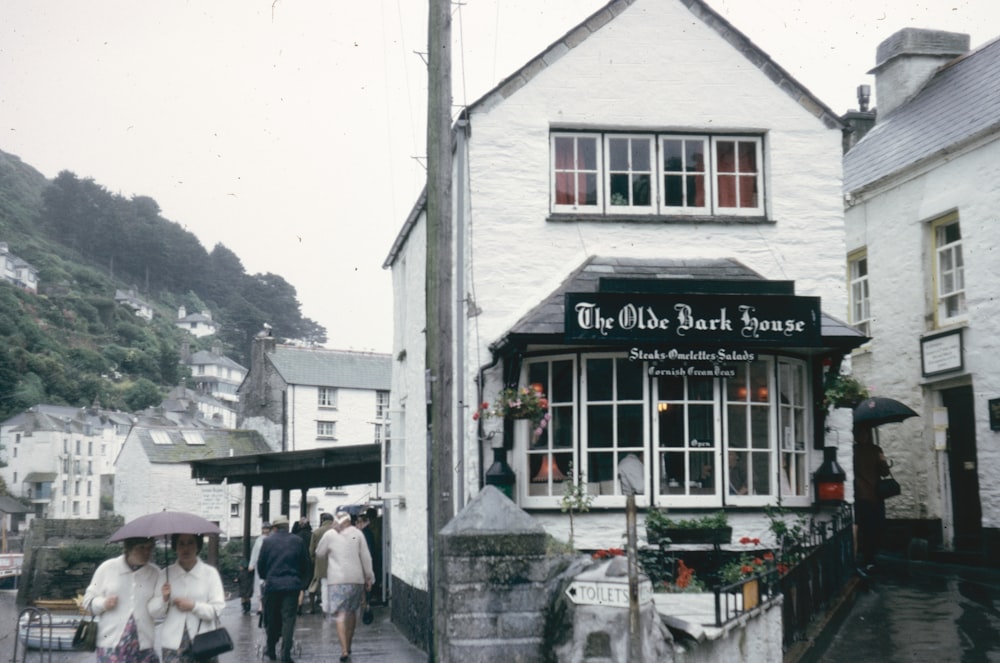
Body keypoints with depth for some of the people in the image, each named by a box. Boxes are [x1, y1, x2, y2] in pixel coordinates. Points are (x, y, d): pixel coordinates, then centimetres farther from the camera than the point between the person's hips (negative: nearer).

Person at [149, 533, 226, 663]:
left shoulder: (210, 573, 0)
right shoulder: (165, 574, 4)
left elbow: (217, 609, -4)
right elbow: (154, 613, 4)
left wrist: (193, 606, -16)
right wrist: (163, 599, -15)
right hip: (173, 644, 0)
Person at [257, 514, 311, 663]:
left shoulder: (268, 541, -1)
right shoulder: (298, 541, 3)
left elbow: (260, 564, 4)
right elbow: (306, 565, 7)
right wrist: (302, 582, 20)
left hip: (272, 585, 0)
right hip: (292, 585, 0)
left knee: (271, 619, 14)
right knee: (289, 619, 0)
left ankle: (271, 650, 23)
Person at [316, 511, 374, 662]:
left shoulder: (329, 535, 2)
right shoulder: (357, 533, 5)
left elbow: (319, 552, 13)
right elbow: (366, 557, 4)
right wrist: (369, 577, 10)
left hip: (337, 580, -2)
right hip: (356, 578, 2)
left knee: (340, 614, -7)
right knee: (352, 612, 18)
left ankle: (344, 650, -20)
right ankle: (348, 645, 27)